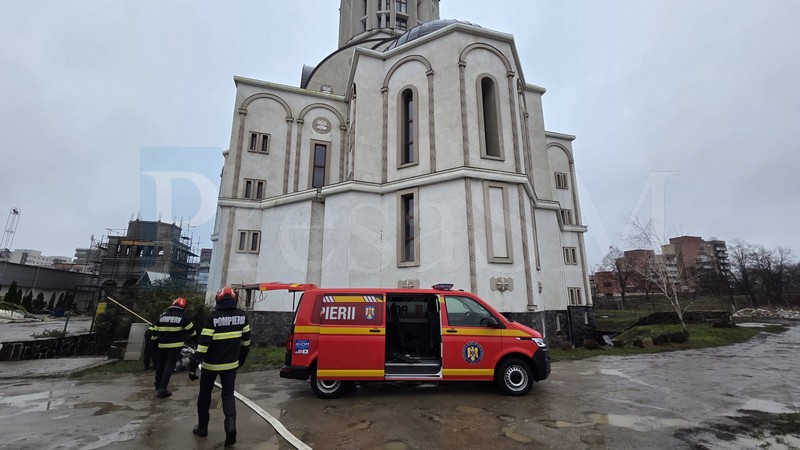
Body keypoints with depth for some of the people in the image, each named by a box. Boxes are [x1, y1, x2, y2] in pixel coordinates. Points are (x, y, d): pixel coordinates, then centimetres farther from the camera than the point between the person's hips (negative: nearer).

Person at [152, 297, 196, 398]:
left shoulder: (162, 315, 5)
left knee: (160, 365, 19)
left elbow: (155, 332, 10)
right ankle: (162, 389, -6)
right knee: (169, 366, -2)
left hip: (162, 345, 5)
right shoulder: (183, 317, -8)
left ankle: (158, 384, 37)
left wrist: (154, 340, 26)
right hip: (175, 346, -5)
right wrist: (194, 334, 20)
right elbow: (191, 331, -1)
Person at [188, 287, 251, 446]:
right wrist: (242, 357, 20)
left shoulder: (212, 318, -15)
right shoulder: (242, 316, -3)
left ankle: (202, 427, 30)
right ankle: (231, 423, -9)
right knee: (228, 394, 11)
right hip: (231, 364, 2)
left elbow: (203, 343, -18)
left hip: (211, 364, -2)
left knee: (205, 394, 19)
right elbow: (246, 340, 6)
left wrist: (193, 365, -11)